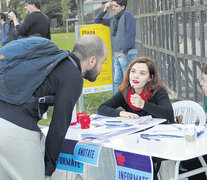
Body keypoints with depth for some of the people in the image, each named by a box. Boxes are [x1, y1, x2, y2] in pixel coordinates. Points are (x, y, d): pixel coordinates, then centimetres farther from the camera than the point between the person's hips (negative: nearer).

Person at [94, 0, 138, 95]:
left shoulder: (127, 15, -7)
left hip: (127, 54, -8)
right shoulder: (113, 19, 16)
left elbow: (130, 34, -16)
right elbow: (98, 20, 27)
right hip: (116, 55, 8)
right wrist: (104, 10, 11)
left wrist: (125, 51, -18)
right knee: (116, 81, 8)